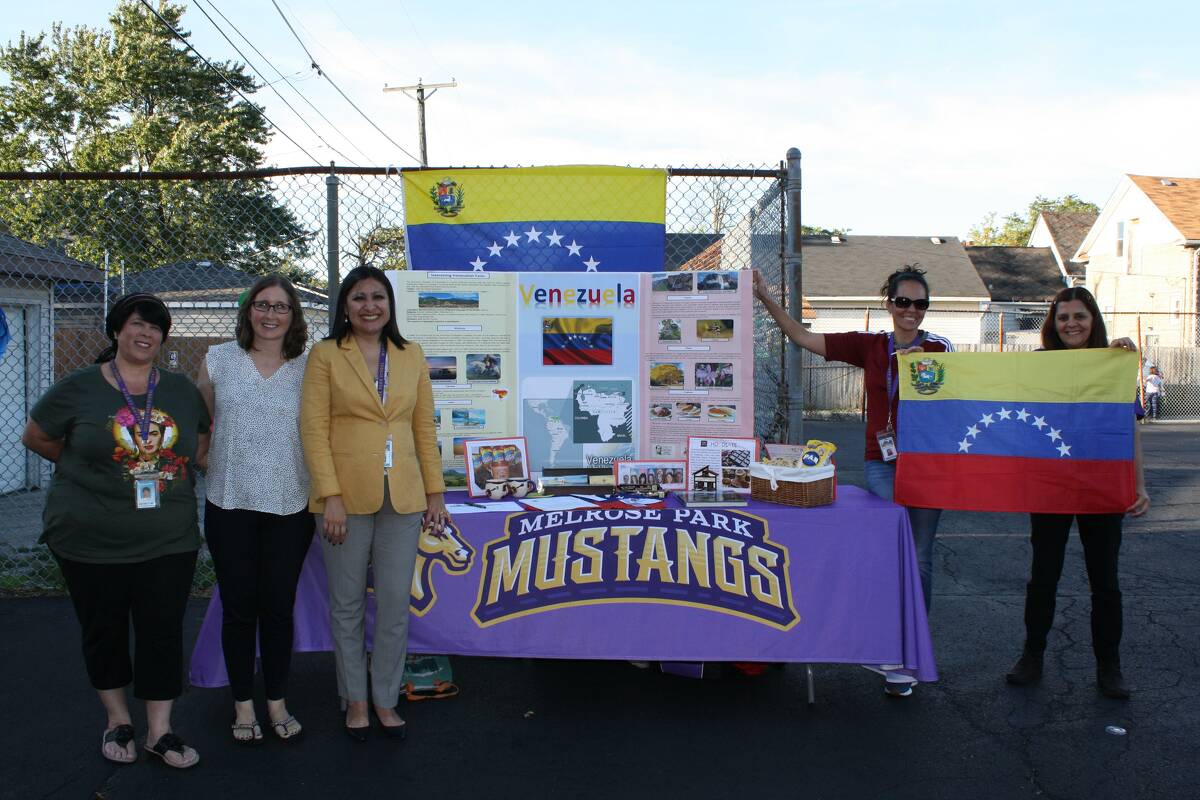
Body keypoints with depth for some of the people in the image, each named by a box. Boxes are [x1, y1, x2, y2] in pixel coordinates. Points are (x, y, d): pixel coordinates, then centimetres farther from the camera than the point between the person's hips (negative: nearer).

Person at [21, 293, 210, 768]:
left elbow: (201, 442, 20)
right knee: (104, 630, 11)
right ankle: (117, 720, 29)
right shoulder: (78, 389, -3)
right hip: (91, 541, -1)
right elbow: (36, 438, 8)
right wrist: (88, 469, 8)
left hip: (168, 540, 2)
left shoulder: (182, 391, 5)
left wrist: (169, 471, 4)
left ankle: (159, 730, 15)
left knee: (163, 631, 3)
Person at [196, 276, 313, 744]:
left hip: (290, 507, 0)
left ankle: (277, 701, 24)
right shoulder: (218, 360, 3)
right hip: (230, 505, 0)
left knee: (279, 607, 9)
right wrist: (212, 466, 4)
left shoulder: (307, 367, 2)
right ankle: (243, 704, 23)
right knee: (238, 608, 8)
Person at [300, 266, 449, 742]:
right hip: (346, 497, -2)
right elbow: (314, 429, -6)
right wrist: (330, 497, -13)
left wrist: (435, 493, 6)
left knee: (396, 606, 6)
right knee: (347, 606, 8)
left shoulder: (411, 355, 9)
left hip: (403, 498, 3)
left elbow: (424, 428, 10)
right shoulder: (326, 355, -1)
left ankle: (386, 700, 22)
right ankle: (355, 700, 24)